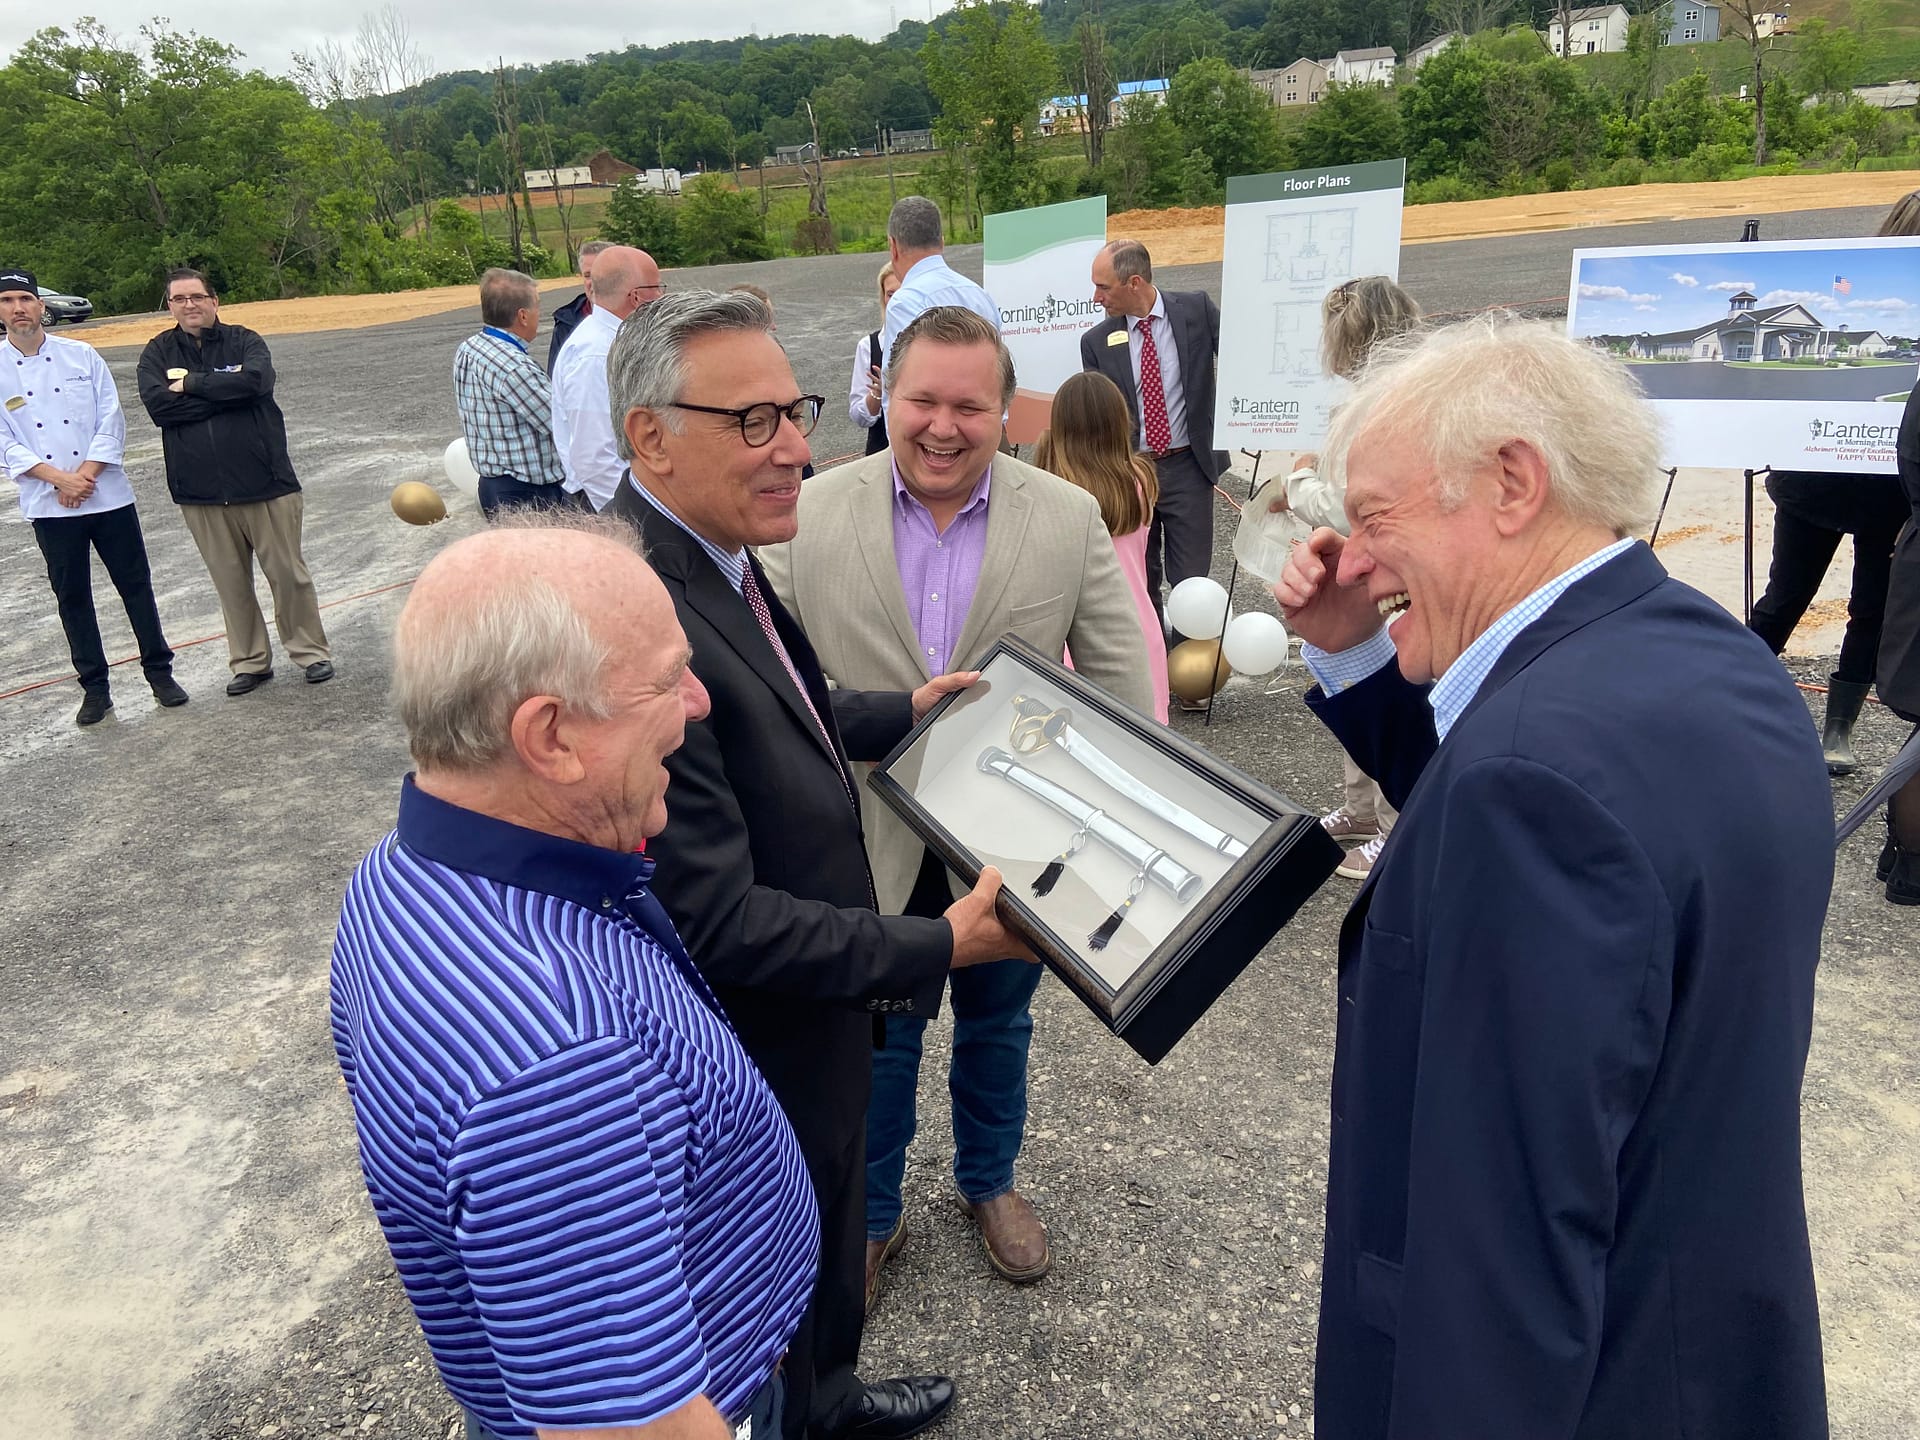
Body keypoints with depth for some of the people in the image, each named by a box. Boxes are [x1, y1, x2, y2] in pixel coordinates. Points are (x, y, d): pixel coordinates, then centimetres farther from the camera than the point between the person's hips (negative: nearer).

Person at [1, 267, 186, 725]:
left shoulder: (82, 356, 2)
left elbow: (112, 421, -1)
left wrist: (84, 475, -11)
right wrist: (60, 479, -14)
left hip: (109, 494, 0)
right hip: (48, 506, 0)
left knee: (136, 585, 6)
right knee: (72, 597, 7)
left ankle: (159, 671, 19)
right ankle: (95, 688, 16)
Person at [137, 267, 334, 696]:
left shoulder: (244, 341, 1)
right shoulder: (158, 353, 6)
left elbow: (257, 381, -20)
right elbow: (157, 404, -11)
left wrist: (191, 382, -12)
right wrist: (226, 391, -13)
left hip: (264, 481, -2)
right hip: (201, 490, 2)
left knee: (288, 572, 4)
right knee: (230, 581, 9)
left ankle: (310, 651, 18)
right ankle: (249, 661, 21)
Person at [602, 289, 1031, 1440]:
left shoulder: (711, 559, -4)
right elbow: (716, 918, -32)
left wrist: (899, 712, 13)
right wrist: (940, 947, -26)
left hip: (811, 1031, 10)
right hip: (755, 1066, -9)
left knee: (827, 1253, 34)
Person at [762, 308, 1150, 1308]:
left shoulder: (1070, 519, -10)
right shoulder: (812, 513, -11)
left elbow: (1120, 686, -5)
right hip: (869, 842, -1)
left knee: (996, 1025, 23)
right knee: (875, 1041, 18)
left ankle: (990, 1183, 51)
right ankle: (871, 1215, 43)